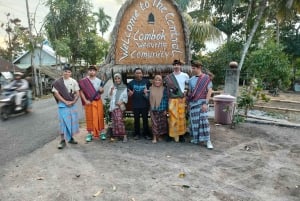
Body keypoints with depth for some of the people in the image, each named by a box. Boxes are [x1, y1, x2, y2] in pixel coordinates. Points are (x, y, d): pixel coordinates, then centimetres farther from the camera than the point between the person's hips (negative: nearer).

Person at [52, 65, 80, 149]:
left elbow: (77, 93, 3)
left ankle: (71, 138, 21)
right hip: (63, 105, -3)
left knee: (73, 121, 8)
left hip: (73, 105, 3)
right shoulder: (57, 82, -3)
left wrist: (73, 101, -12)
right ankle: (62, 140, 1)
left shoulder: (74, 81, 4)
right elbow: (56, 94, -7)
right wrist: (65, 102, -13)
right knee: (63, 122, -4)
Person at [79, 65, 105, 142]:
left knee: (100, 117, 5)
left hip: (98, 102, 2)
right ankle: (89, 134, 13)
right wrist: (85, 100, -14)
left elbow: (102, 91, 14)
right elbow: (81, 92, -5)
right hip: (89, 102, -2)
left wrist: (101, 90, -9)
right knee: (89, 118, 3)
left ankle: (101, 132, 17)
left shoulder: (99, 81, 7)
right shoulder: (83, 81, -2)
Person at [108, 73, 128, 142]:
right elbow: (110, 96, 10)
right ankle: (116, 135, 12)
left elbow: (126, 97, 5)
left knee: (119, 120, -19)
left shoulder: (124, 87, 6)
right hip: (113, 106, 4)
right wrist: (111, 90, -7)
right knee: (114, 121, 2)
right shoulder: (112, 87, 14)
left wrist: (122, 102, -13)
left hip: (120, 106, -4)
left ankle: (124, 135, -18)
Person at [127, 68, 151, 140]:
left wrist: (147, 92, -12)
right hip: (135, 105, 1)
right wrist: (130, 93, -13)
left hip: (145, 104, -1)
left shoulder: (146, 81, 3)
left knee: (145, 119, 6)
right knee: (136, 120, 9)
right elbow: (129, 94, 10)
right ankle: (137, 134, 21)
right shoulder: (131, 83, 6)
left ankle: (146, 134, 18)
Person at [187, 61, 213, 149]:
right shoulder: (191, 79, 10)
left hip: (201, 102, -5)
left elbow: (209, 91, -8)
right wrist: (188, 103, 11)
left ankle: (208, 140, -4)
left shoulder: (206, 78, -4)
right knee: (194, 121, 7)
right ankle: (196, 139, 20)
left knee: (203, 120, -12)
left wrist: (206, 103, -16)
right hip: (193, 102, 5)